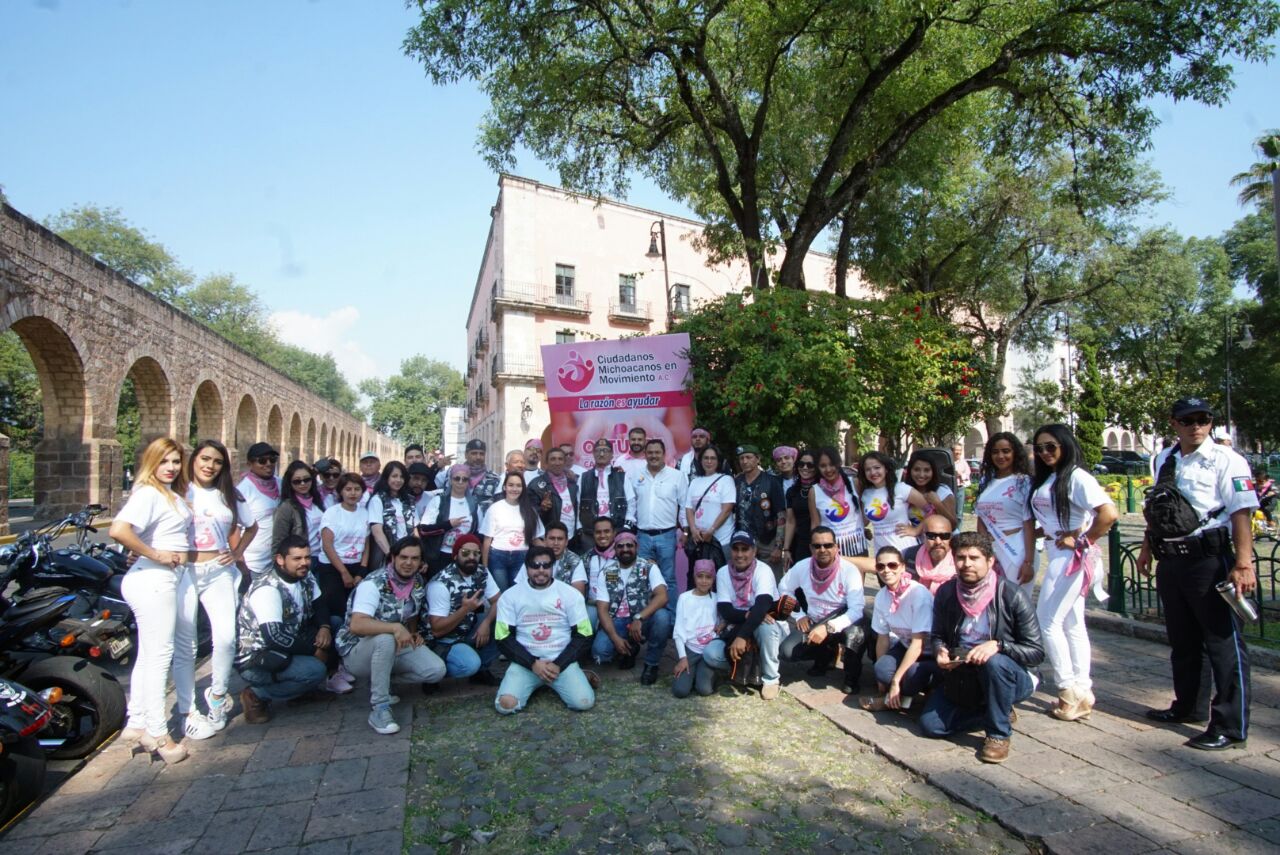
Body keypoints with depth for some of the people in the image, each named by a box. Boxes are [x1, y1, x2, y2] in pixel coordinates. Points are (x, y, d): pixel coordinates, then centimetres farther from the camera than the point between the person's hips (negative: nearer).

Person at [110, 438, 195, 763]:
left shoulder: (173, 494, 14)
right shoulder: (148, 493, -14)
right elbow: (119, 530, -28)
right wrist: (155, 554, -20)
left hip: (164, 580, 10)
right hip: (154, 580, -10)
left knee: (148, 654, 17)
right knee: (159, 654, -4)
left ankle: (137, 722, 29)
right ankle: (157, 733, 5)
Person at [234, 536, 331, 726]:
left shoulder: (305, 577, -1)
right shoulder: (267, 589, -25)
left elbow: (319, 606, 8)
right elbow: (274, 637, -31)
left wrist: (324, 627, -15)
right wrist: (314, 650, -22)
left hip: (286, 647, 8)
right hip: (253, 660, -8)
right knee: (315, 670, -28)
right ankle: (256, 696, -6)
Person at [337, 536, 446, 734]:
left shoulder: (418, 584, -3)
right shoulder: (373, 584, -23)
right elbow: (357, 625, -37)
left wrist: (413, 633, -2)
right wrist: (395, 627, -45)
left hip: (396, 647, 6)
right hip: (357, 651, -6)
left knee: (436, 670, -13)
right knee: (385, 639, -39)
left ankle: (380, 682, 8)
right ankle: (379, 708, -25)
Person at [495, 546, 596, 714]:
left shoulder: (570, 594, 0)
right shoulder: (510, 596, 0)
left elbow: (582, 635, 0)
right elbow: (504, 638, -1)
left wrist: (558, 664, -11)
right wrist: (533, 664, -12)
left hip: (562, 662, -1)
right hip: (525, 662, 1)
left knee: (583, 702, -22)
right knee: (506, 704, -23)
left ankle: (575, 676, 10)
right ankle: (536, 683, 8)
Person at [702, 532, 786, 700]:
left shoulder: (763, 570, -17)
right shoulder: (723, 573, -5)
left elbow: (762, 606, -32)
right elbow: (725, 610, -12)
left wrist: (742, 636, -42)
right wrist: (748, 615, -31)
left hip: (767, 628, -3)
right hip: (736, 630, 3)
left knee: (765, 626, -38)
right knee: (710, 654, -22)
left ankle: (771, 678, -12)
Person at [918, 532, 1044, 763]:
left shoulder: (1011, 596, -18)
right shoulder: (946, 593, -6)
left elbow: (1036, 652, -16)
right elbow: (937, 636, 7)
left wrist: (998, 645, -33)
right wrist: (940, 651, -16)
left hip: (1009, 680, -4)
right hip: (963, 681, 4)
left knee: (994, 662, -37)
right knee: (930, 724, -10)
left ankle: (999, 733, -12)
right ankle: (1000, 712, 12)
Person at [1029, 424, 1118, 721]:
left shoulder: (1076, 477, -14)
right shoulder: (1046, 479, 13)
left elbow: (1109, 514, -26)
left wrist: (1081, 541, -17)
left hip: (1070, 558, -9)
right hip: (1058, 558, 9)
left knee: (1047, 621, -5)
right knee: (1072, 624, 12)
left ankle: (1069, 690, 6)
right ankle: (1082, 692, 20)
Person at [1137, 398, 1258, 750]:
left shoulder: (1226, 460, -9)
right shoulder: (1164, 460, 11)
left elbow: (1241, 513, -16)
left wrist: (1243, 565, -22)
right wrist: (1147, 547, 21)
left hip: (1209, 560, -7)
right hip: (1170, 560, 7)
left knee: (1222, 641, 0)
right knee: (1181, 640, 19)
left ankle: (1230, 727, 10)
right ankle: (1185, 706, 35)